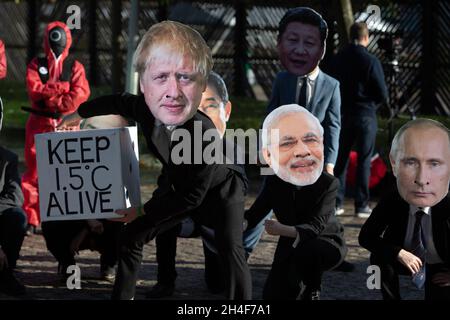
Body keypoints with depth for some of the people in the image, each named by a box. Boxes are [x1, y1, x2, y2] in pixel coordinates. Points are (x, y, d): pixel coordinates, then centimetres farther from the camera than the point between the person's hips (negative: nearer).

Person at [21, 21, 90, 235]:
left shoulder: (75, 67, 6)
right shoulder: (36, 65, 7)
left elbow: (80, 93, -9)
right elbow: (34, 89, -9)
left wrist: (49, 94, -17)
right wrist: (63, 88, -15)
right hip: (39, 124, 0)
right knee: (34, 172, -1)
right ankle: (30, 220, 4)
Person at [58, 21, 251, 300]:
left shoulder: (206, 137, -43)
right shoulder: (145, 109, -28)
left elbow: (193, 195, -31)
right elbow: (118, 102, -1)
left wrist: (143, 212, -21)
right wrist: (79, 114, 13)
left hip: (222, 188, -6)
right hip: (176, 187, 6)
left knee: (231, 249, -24)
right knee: (132, 237, 6)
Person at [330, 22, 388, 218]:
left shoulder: (338, 60, 1)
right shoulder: (371, 61, -13)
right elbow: (383, 94, -11)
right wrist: (373, 102, 8)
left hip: (343, 115, 4)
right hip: (365, 116, -4)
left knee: (340, 159, 11)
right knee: (364, 161, 3)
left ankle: (337, 203, 11)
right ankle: (362, 206, 3)